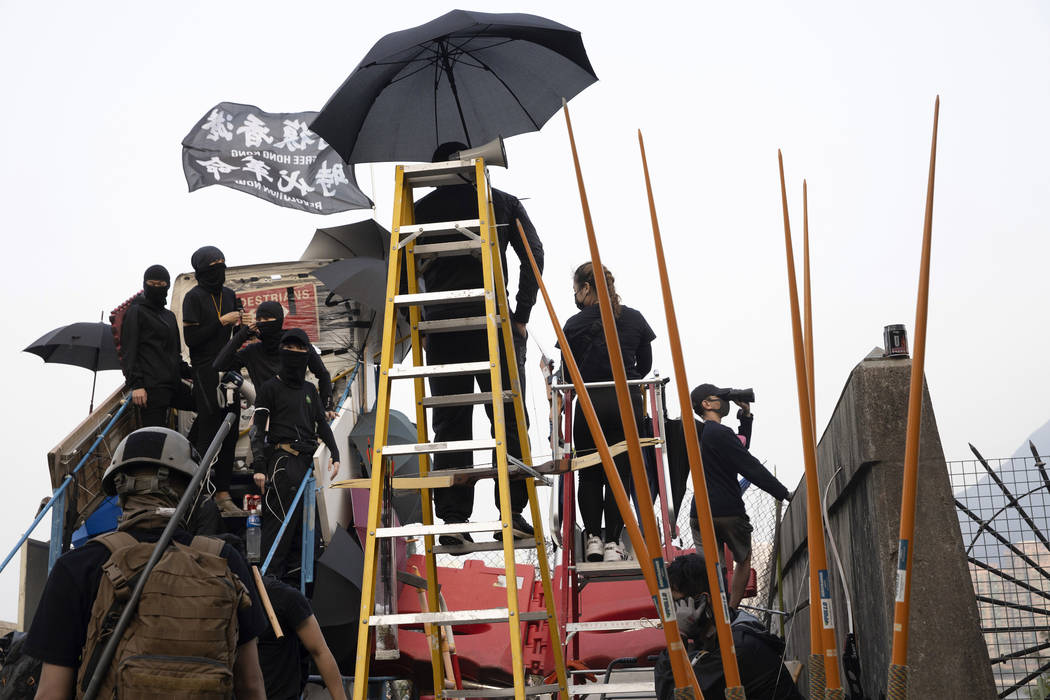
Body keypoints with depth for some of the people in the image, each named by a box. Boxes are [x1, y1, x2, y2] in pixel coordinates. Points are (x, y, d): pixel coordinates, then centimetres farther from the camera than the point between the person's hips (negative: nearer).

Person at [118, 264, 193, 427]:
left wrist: (189, 372, 15)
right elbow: (128, 352, -8)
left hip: (173, 384, 8)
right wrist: (135, 385, -17)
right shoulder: (136, 312, 0)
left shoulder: (169, 316, 24)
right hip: (151, 388, -8)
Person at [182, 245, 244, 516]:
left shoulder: (229, 295, 14)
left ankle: (223, 493, 10)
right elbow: (191, 338, -13)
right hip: (206, 371, -7)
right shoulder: (194, 297, -7)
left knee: (230, 433, 5)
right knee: (209, 433, -7)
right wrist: (221, 322, -14)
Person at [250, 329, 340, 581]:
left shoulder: (310, 390, 20)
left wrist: (335, 454, 8)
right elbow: (257, 429, -3)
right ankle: (270, 574, -13)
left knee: (302, 517, 5)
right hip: (281, 460, -6)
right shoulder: (270, 388, 2)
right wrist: (259, 467, -12)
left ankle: (293, 568, 12)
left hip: (306, 461, 6)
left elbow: (321, 423, 22)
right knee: (279, 518, -13)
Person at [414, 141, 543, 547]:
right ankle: (512, 513, -3)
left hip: (441, 327, 1)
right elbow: (533, 255, -1)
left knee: (449, 426, 4)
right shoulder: (503, 202, 9)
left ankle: (453, 521, 0)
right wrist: (521, 316, 0)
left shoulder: (420, 210, 11)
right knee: (509, 419, 3)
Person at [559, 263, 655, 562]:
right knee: (620, 472, 4)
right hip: (628, 403, 2)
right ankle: (612, 542, 0)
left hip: (589, 404, -2)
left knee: (589, 474, 12)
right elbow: (645, 364, 12)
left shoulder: (574, 325, -4)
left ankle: (593, 537, 4)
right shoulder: (635, 319, 5)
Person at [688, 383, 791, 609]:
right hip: (728, 512, -6)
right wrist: (785, 493, -10)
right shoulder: (721, 434, -13)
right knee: (743, 560, 14)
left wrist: (746, 416, 20)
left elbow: (740, 449, 25)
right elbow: (751, 468, -15)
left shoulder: (697, 433, 14)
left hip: (699, 513, 6)